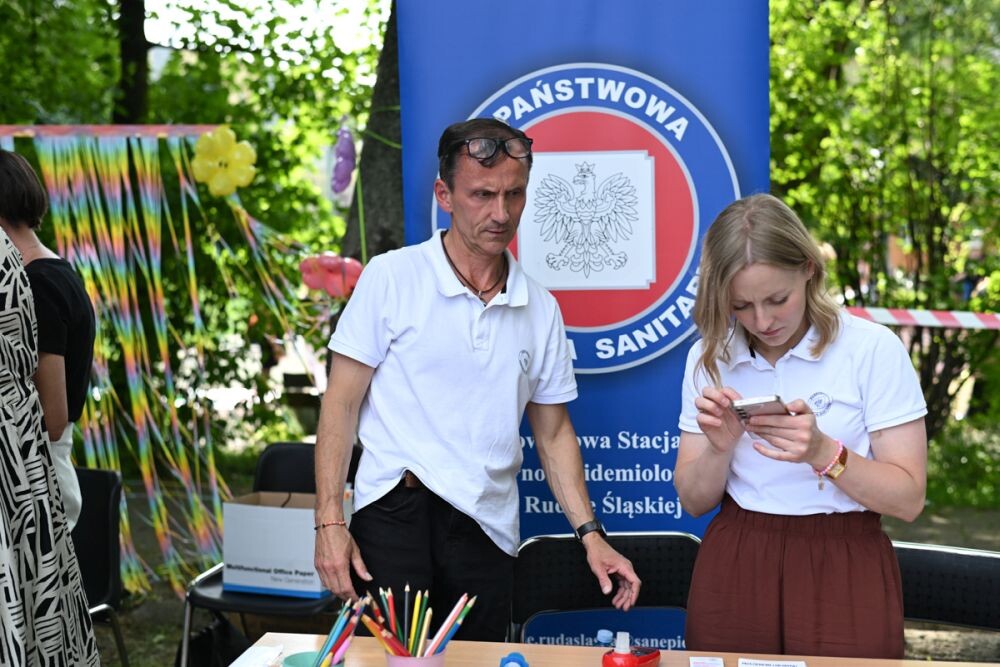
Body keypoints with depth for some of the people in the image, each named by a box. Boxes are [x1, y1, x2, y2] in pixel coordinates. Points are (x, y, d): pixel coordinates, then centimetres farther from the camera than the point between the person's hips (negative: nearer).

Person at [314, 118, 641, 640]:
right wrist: (329, 522, -10)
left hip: (488, 531, 4)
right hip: (396, 517, -4)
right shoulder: (392, 278, -2)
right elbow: (342, 403, -2)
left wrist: (590, 535, 8)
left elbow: (552, 431, 16)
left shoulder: (540, 309, 10)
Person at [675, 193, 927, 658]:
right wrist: (720, 448, -17)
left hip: (845, 571, -3)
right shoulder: (708, 358, 2)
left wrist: (823, 453, -25)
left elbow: (908, 499, -10)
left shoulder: (874, 349, -9)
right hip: (734, 568, 3)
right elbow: (693, 501, 3)